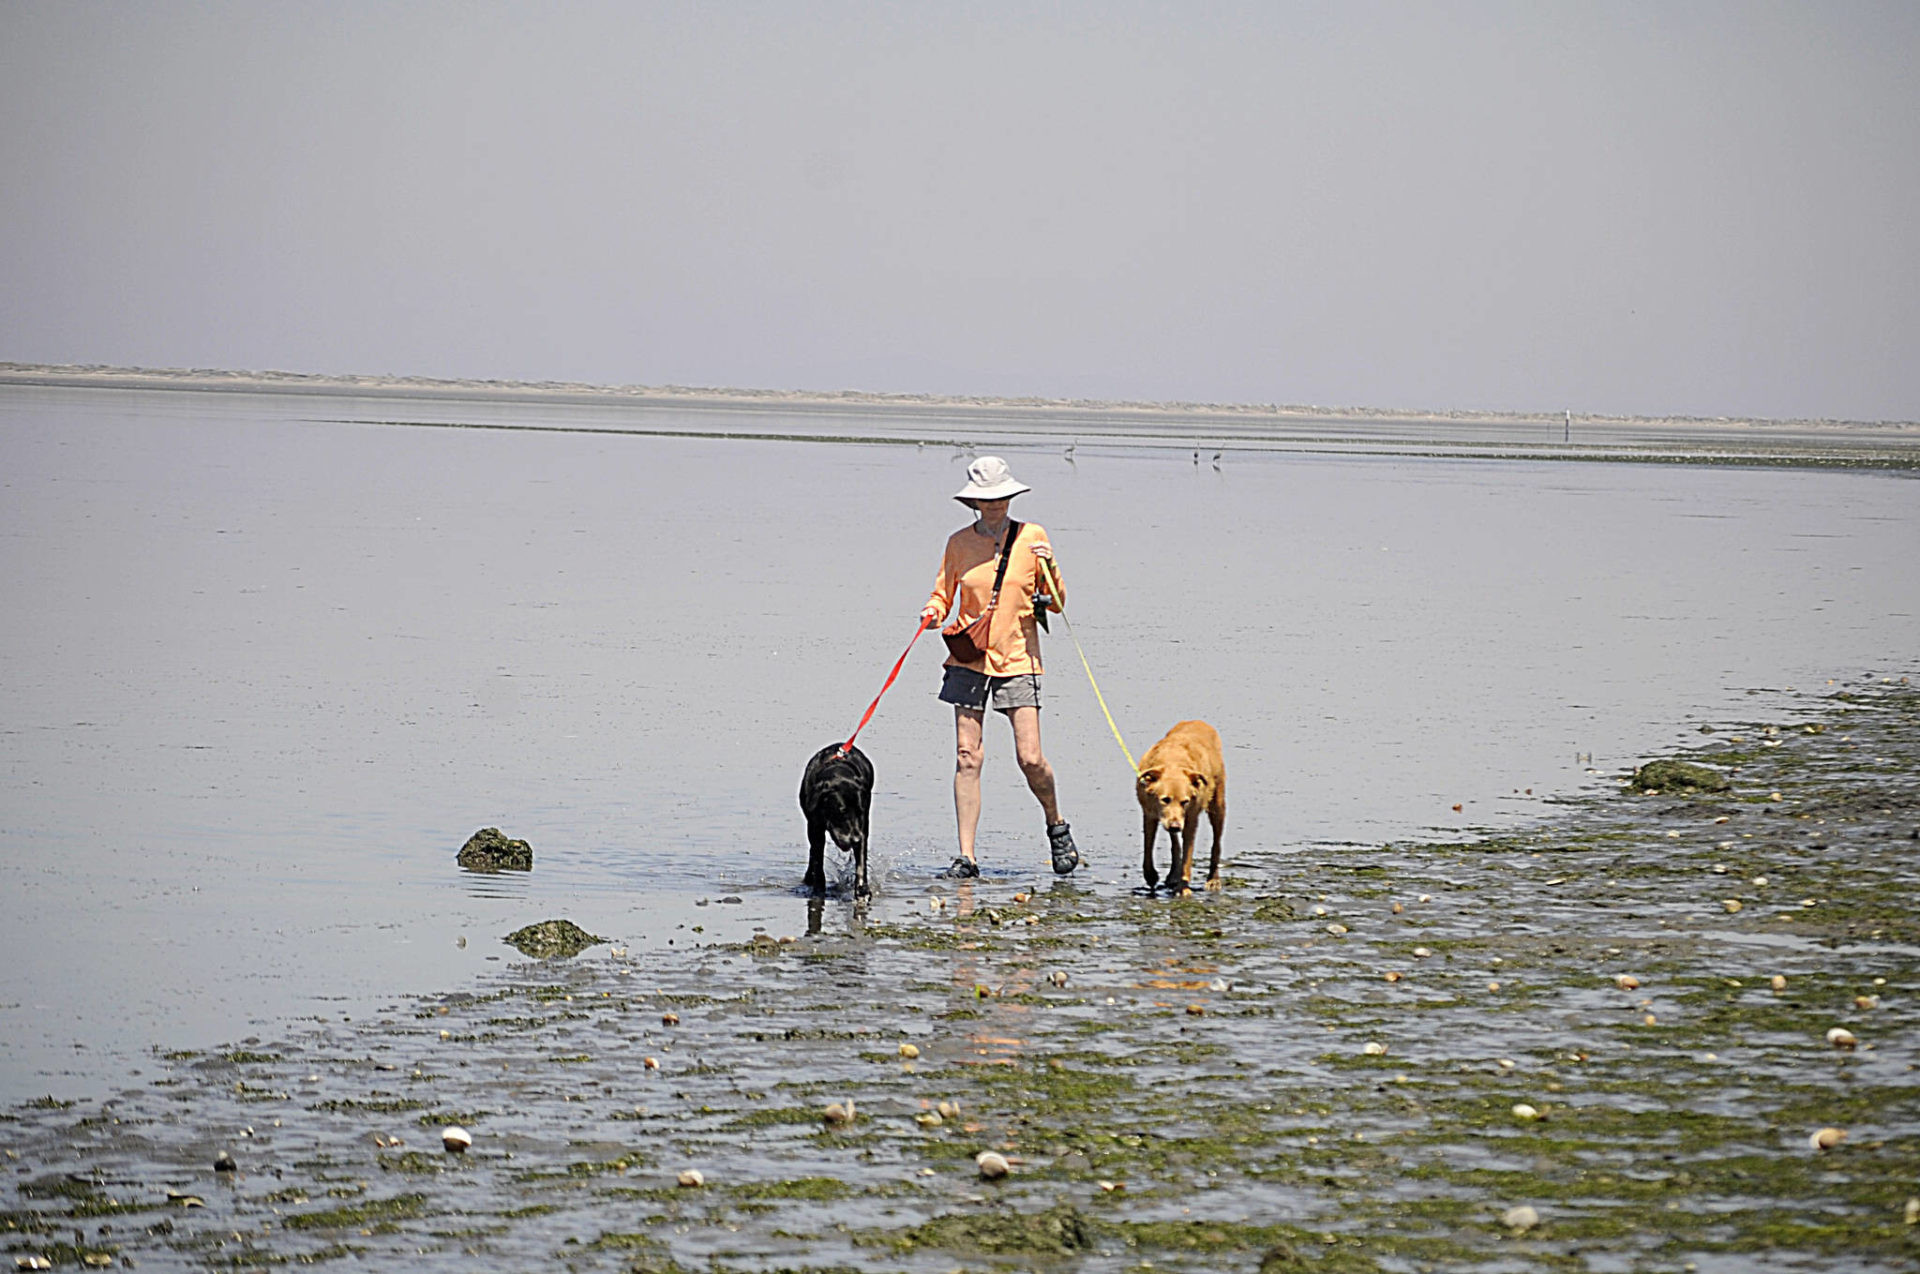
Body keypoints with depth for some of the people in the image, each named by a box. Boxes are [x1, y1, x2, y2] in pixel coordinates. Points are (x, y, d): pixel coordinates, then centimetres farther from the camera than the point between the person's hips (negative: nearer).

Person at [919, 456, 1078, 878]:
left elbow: (1056, 604, 4)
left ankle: (1057, 828, 19)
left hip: (1018, 659, -1)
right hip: (969, 658, 1)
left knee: (1030, 758, -8)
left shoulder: (1032, 537, 2)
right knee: (968, 757, -5)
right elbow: (943, 595, 11)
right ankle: (966, 856, -3)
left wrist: (1049, 568, -14)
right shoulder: (959, 543, 5)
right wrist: (933, 613, -11)